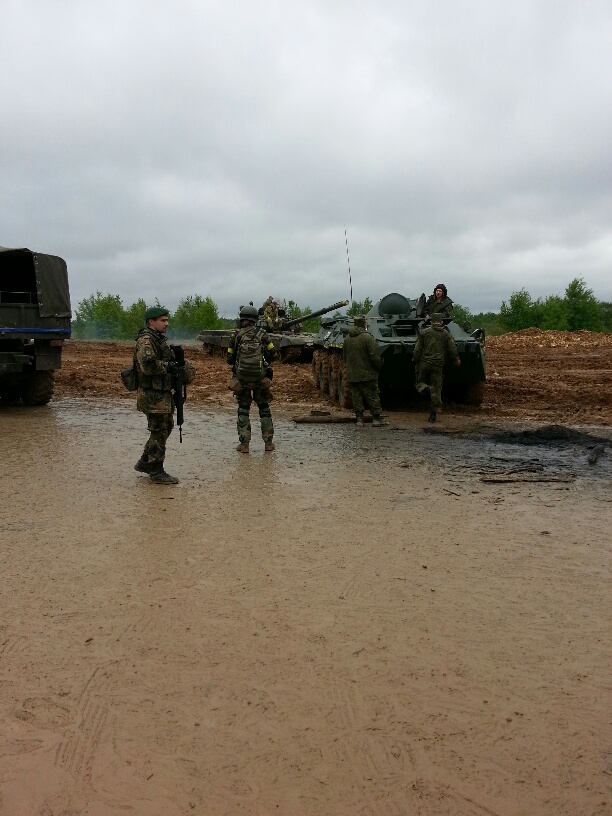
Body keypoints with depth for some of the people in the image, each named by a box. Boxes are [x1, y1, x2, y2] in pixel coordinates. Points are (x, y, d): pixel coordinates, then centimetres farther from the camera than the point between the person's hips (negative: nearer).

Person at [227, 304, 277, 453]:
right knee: (264, 408, 13)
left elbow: (230, 360, 3)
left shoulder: (236, 336, -2)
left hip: (242, 378, 0)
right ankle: (268, 442, 13)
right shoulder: (262, 334, -1)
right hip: (260, 378, 0)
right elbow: (272, 354, 5)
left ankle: (244, 444, 5)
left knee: (243, 410, 9)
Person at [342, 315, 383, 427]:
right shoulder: (367, 338, -15)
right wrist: (378, 367, 0)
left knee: (357, 397, 9)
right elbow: (375, 357, -16)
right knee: (373, 397, 4)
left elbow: (344, 357, 14)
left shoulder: (347, 339, 5)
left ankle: (359, 419, 9)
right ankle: (376, 419, 7)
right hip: (367, 374, -5)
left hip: (352, 375, 5)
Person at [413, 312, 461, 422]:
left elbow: (417, 349, -2)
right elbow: (452, 349, 3)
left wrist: (415, 361, 9)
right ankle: (433, 414, 5)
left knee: (419, 382, 17)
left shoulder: (424, 332, 1)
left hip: (424, 363, -1)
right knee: (436, 390, 5)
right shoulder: (446, 334, 4)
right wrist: (456, 360, 19)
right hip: (438, 365, 1)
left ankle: (425, 388, -19)